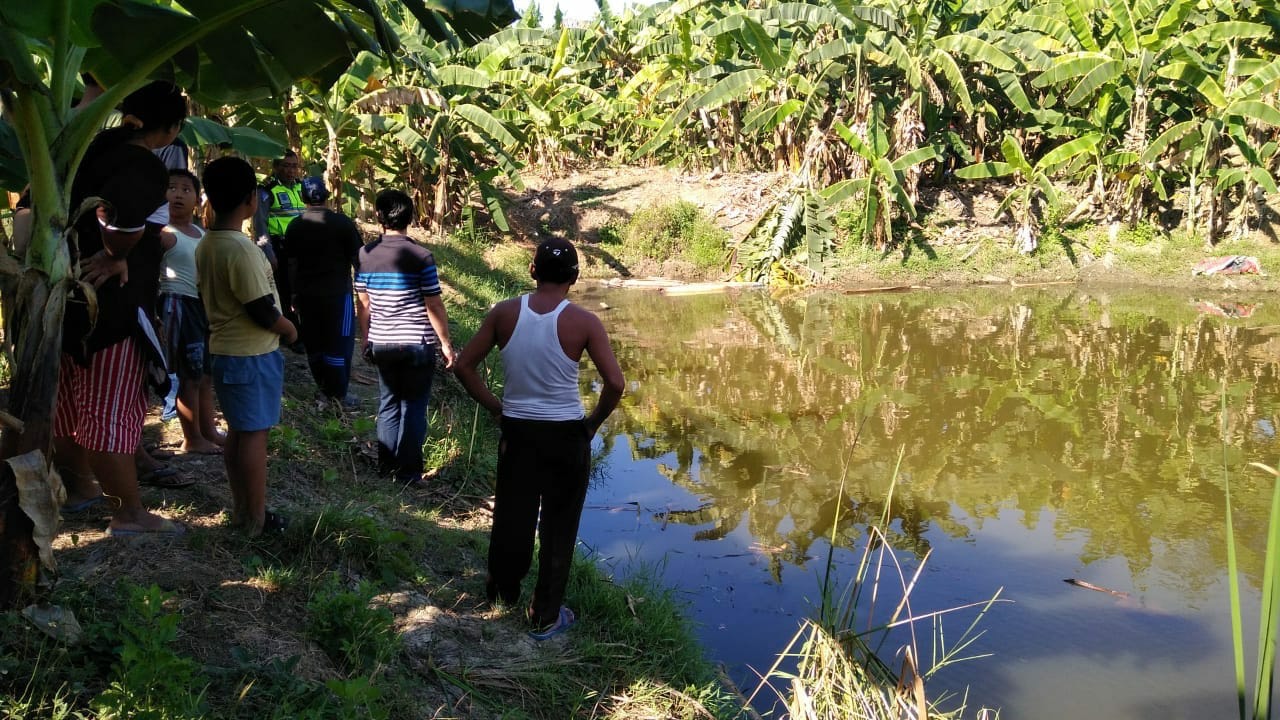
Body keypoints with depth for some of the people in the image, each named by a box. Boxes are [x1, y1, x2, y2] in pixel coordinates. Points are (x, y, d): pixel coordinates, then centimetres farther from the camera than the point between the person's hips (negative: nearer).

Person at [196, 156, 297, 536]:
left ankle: (241, 508, 26)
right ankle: (257, 518, 9)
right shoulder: (241, 248, -23)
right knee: (254, 434, 0)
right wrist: (290, 329, -4)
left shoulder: (206, 245, 5)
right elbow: (263, 311, -22)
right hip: (253, 355, -9)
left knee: (238, 430, 17)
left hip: (223, 349, 9)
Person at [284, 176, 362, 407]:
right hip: (337, 292, -4)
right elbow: (356, 258, -6)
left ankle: (326, 391, 21)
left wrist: (295, 293, 19)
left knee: (313, 344, 13)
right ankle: (339, 395, 7)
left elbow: (291, 263, 10)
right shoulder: (342, 223, -9)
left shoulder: (295, 226, 4)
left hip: (305, 294, 4)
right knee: (338, 344, 4)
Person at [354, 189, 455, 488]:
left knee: (388, 404, 16)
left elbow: (363, 304, 6)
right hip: (417, 343, -4)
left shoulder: (365, 255, -1)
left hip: (381, 343, 4)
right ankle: (407, 472, 8)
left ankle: (386, 466, 21)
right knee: (414, 407, 5)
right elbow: (434, 306, -11)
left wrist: (366, 339, 19)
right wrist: (446, 343, -2)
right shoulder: (421, 256, -14)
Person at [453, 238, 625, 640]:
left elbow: (464, 366, -2)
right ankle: (546, 618, 21)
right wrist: (594, 422, -2)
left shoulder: (504, 313, -6)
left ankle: (502, 593, 40)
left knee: (511, 516, 19)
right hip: (566, 434, -2)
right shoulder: (583, 323, -13)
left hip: (517, 430, 3)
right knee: (559, 526, 12)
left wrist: (495, 407, 7)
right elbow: (614, 383, -18)